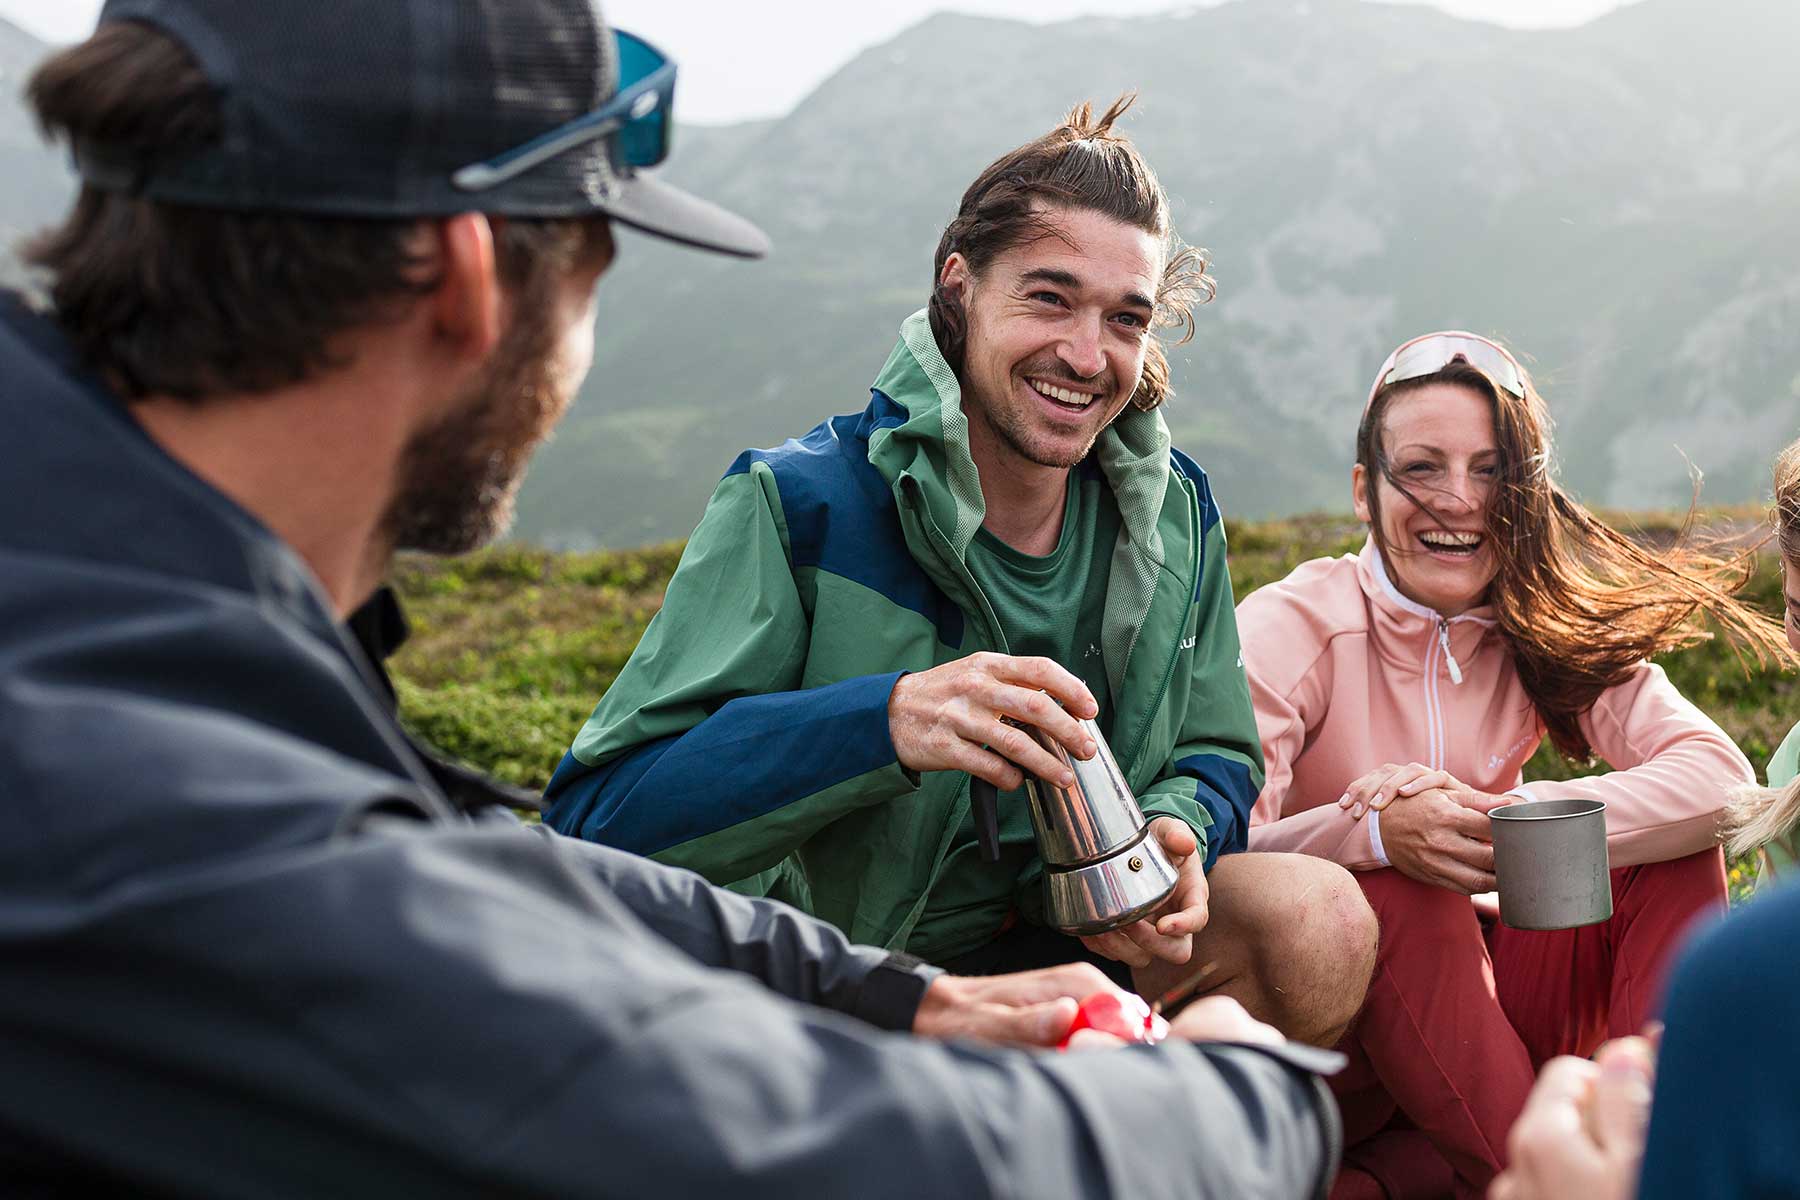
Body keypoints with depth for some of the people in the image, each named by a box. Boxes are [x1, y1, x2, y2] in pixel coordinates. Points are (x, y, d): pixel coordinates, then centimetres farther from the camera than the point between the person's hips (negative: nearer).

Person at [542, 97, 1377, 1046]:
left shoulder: (1171, 508, 0)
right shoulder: (796, 505, -18)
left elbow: (1216, 754, 10)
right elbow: (594, 815, -24)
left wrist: (1175, 828, -16)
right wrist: (887, 719, -39)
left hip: (1049, 947, 4)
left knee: (1319, 924, -18)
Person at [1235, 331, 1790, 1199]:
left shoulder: (1549, 629, -2)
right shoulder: (1288, 629, -14)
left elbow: (1723, 778, -18)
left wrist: (1499, 816, -31)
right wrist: (1373, 832, -42)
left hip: (1465, 997, 5)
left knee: (1670, 857, -13)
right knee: (1399, 892, -33)